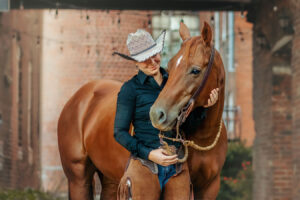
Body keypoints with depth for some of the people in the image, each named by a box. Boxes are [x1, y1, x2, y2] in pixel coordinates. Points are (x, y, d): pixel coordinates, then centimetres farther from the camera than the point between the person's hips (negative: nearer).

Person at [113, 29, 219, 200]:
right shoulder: (130, 89, -3)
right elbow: (120, 133, -4)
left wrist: (204, 106, -2)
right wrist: (149, 153, -16)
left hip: (177, 166, 4)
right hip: (145, 166, -4)